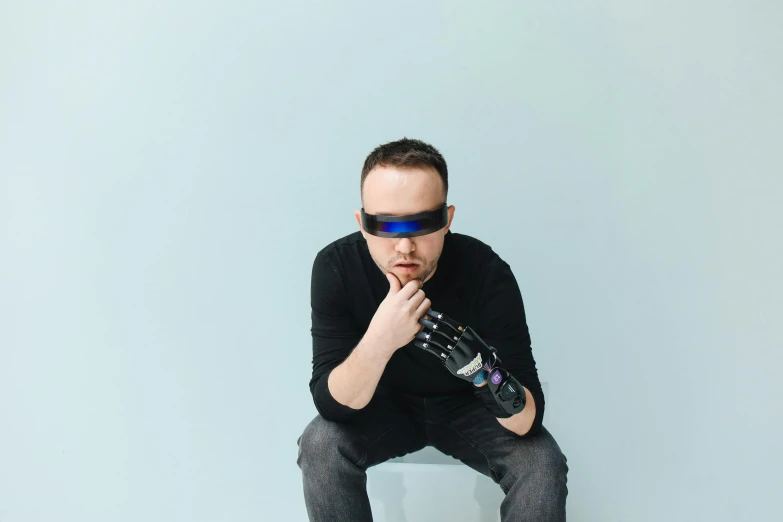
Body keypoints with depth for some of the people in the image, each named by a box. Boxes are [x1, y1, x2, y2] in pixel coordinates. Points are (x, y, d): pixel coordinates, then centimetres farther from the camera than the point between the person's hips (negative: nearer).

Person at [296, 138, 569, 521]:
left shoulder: (487, 273, -29)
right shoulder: (336, 267, -25)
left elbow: (529, 418, -28)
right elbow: (331, 404, -27)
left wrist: (487, 374, -50)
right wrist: (378, 342, -46)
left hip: (468, 407, -1)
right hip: (387, 406, 1)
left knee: (542, 464, -25)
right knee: (320, 446, -26)